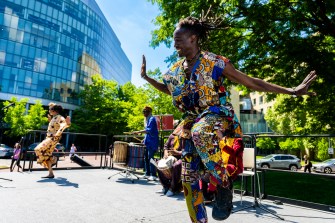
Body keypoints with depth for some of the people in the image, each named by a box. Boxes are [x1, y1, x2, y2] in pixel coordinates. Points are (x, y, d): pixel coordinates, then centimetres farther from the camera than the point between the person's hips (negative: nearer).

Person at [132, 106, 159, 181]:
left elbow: (149, 130, -22)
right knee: (146, 158, 10)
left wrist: (138, 132, -26)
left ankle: (153, 175, -3)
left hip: (152, 142, -9)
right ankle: (147, 174, 18)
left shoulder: (152, 119, -10)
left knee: (150, 158, -9)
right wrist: (145, 139, 15)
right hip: (147, 142, 9)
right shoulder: (147, 119, 19)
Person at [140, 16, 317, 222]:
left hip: (216, 115, -5)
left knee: (200, 131, -42)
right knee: (189, 176, 2)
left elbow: (251, 82, -6)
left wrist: (292, 91, -9)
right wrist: (146, 77, 19)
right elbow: (168, 89, 29)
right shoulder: (174, 71, 8)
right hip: (191, 122, 6)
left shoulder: (215, 62, -8)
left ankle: (223, 182, -19)